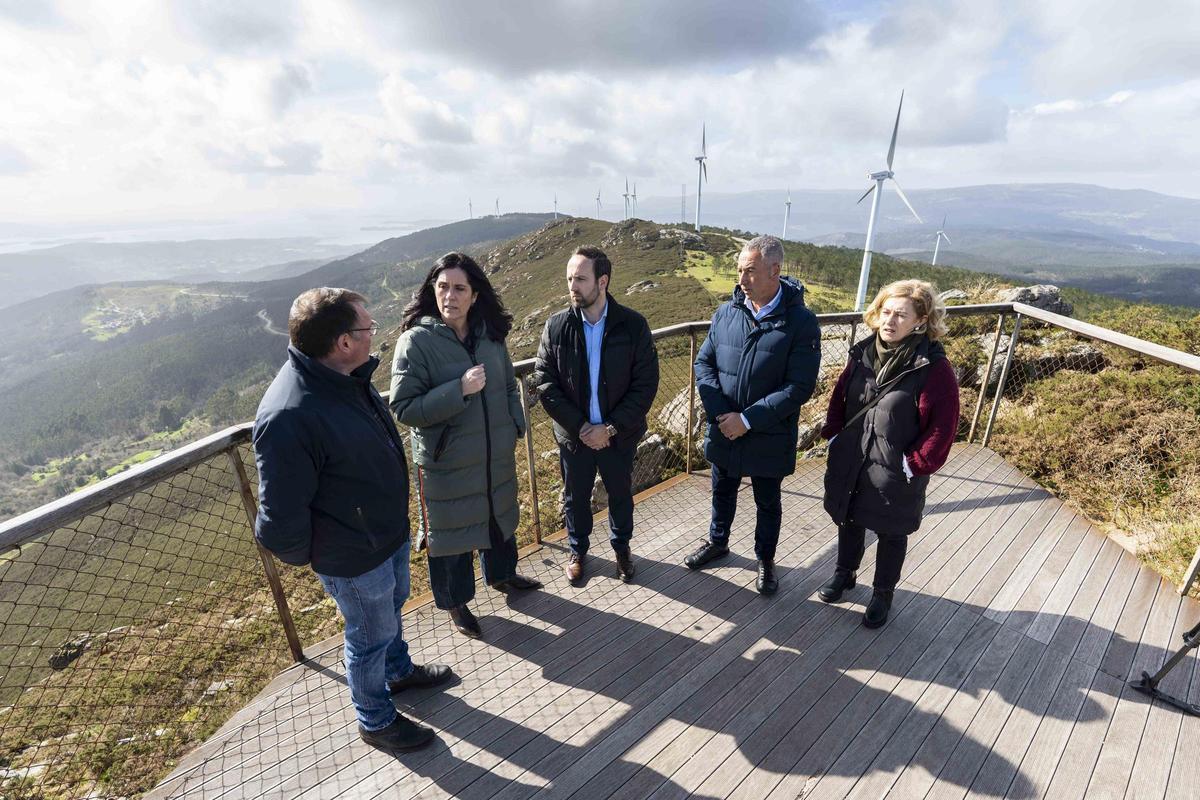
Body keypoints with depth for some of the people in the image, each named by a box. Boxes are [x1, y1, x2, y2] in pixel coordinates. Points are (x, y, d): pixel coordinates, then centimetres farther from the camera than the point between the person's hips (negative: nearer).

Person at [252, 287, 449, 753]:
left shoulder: (348, 377, -7)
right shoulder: (287, 417, -36)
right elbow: (282, 511, -27)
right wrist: (302, 556, -7)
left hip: (391, 530, 8)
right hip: (353, 557, -8)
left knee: (392, 608, 30)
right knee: (370, 637, 16)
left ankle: (399, 671, 59)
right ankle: (376, 722, 45)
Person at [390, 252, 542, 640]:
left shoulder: (490, 334, -1)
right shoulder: (416, 341, -17)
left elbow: (509, 386, 12)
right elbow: (404, 408, -20)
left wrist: (516, 425, 2)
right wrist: (459, 390, -28)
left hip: (496, 456, 5)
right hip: (447, 462, -5)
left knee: (500, 516, 24)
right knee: (452, 531, 13)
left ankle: (501, 574, 52)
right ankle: (456, 602, 39)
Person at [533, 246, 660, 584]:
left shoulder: (633, 324, -13)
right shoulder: (556, 326, -9)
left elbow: (646, 384, -12)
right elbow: (545, 382, -9)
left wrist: (610, 428, -18)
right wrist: (580, 427, -16)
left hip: (619, 435, 0)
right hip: (573, 435, 1)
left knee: (621, 495, 20)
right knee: (575, 498, 20)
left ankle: (621, 547, 48)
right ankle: (577, 549, 46)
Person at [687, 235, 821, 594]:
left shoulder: (801, 322, -15)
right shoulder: (725, 313, -4)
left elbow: (800, 387, -18)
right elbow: (703, 362, -1)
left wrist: (747, 419, -22)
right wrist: (720, 413, -15)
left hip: (769, 437, -3)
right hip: (723, 431, 4)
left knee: (768, 503, 18)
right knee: (723, 491, 24)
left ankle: (765, 559, 43)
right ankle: (718, 542, 50)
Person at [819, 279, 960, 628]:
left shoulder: (934, 369, -18)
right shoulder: (863, 353, -4)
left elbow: (943, 427, -15)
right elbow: (840, 396, 7)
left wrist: (915, 465, -14)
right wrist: (834, 436, 3)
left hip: (895, 473, -4)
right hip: (850, 462, 4)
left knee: (891, 534, 17)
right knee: (848, 521, 22)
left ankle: (883, 593, 39)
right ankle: (845, 573, 47)